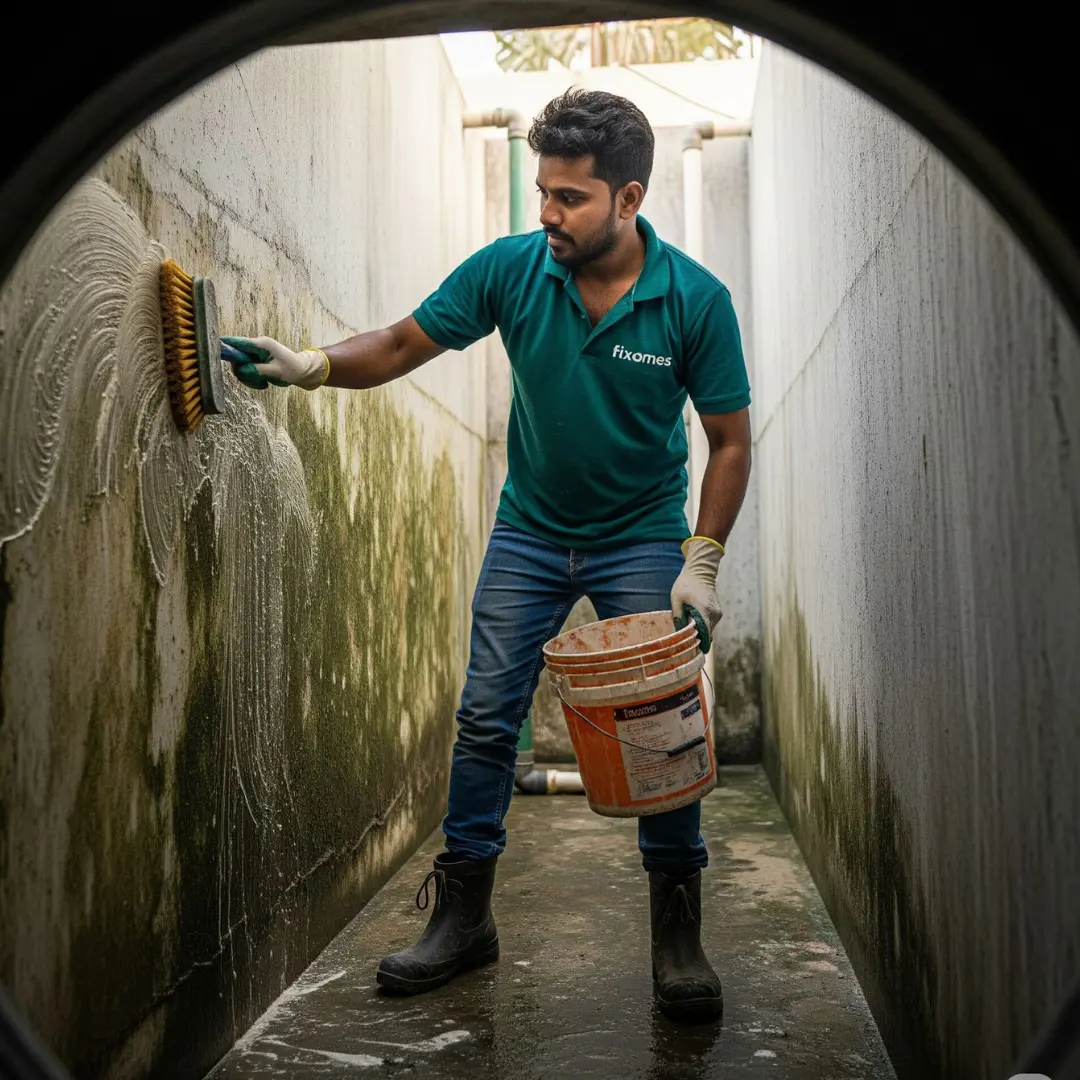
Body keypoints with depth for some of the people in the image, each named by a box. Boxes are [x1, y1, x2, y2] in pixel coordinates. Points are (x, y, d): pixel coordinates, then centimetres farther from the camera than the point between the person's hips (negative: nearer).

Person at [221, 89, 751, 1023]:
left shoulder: (695, 300, -16)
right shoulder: (510, 269, -11)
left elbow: (730, 440, -8)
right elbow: (407, 343, -2)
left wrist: (701, 563, -15)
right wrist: (313, 367, -18)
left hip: (642, 541, -2)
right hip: (529, 532, 2)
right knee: (485, 719, 2)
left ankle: (679, 937, 10)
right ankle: (463, 918, 16)